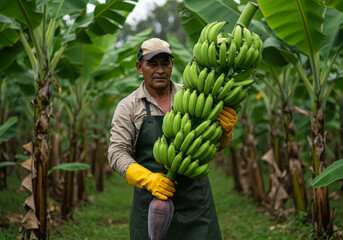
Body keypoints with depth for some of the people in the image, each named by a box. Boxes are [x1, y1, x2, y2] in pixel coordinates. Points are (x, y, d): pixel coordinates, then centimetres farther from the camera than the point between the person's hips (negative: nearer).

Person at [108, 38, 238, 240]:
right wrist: (148, 179, -22)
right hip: (151, 199, -1)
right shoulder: (128, 107, 0)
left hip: (196, 200, 1)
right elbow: (117, 153, -6)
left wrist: (225, 129, -20)